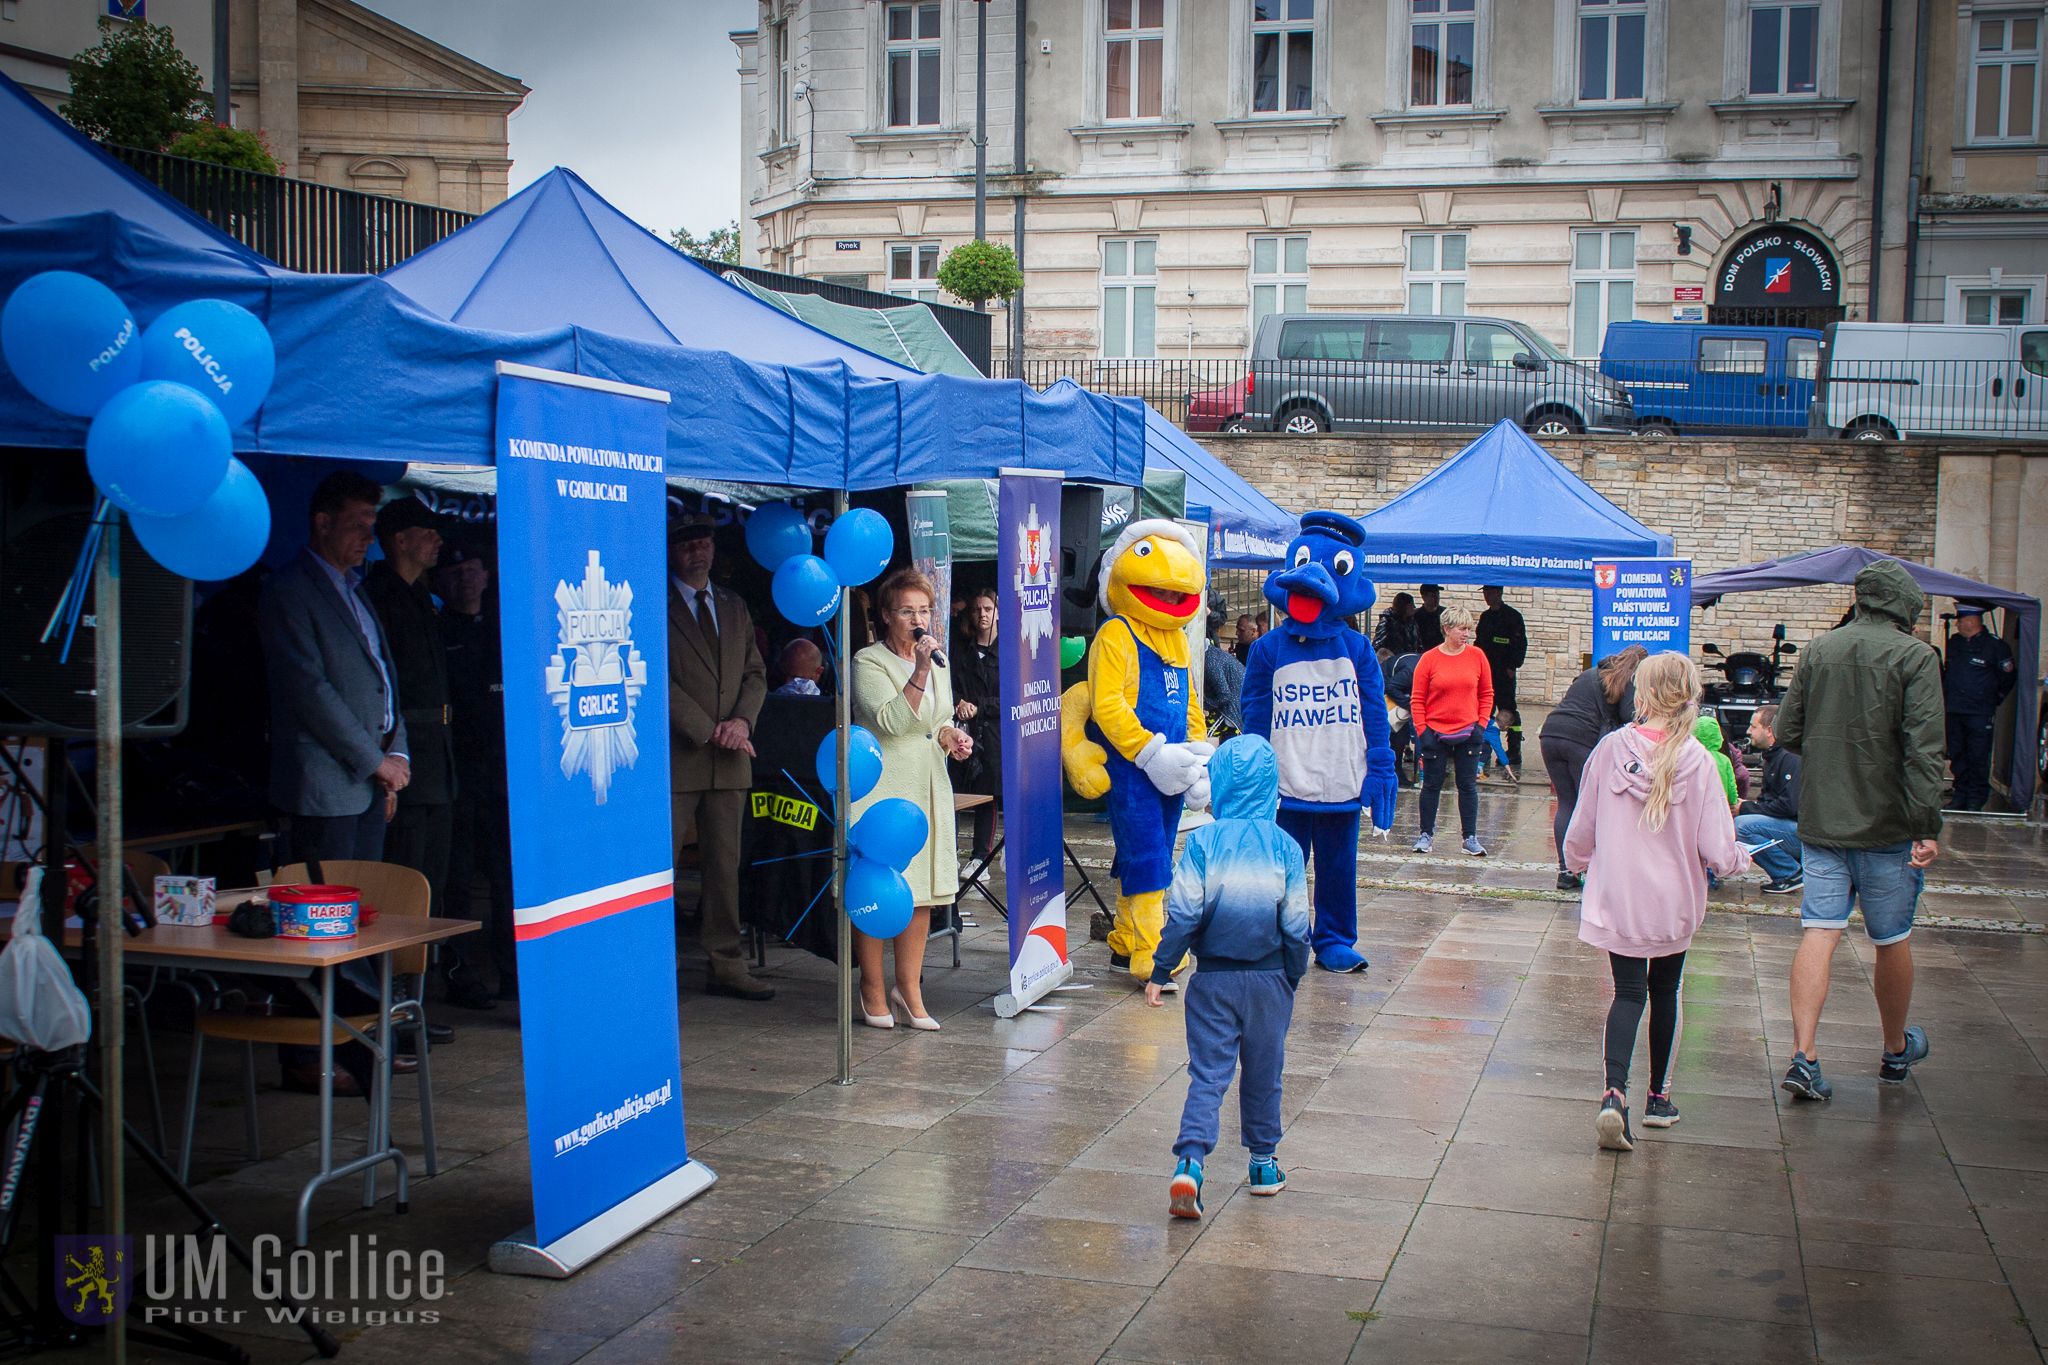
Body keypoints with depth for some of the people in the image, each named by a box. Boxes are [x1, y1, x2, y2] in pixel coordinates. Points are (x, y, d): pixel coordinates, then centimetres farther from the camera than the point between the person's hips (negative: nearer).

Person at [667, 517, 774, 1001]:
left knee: (725, 865, 8)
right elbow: (658, 680, -9)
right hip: (676, 757, -5)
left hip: (729, 759, 6)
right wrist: (708, 731, -12)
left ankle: (726, 966, 13)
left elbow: (755, 672, 14)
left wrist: (742, 720, -5)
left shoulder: (734, 607, 17)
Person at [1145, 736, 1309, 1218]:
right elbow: (1296, 926, -2)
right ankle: (1264, 1163, 28)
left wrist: (1159, 972, -1)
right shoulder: (1286, 847, -5)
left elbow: (1183, 916, -10)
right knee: (1263, 1072, 16)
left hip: (1213, 979, -1)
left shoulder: (1202, 842, -8)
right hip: (1269, 979, 1)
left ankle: (1190, 1159, -16)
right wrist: (1293, 977, 12)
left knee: (1207, 1073, 2)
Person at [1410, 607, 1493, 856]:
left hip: (1468, 734, 1)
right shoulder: (1429, 659, -5)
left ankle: (1471, 838, 12)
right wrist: (1422, 730, -7)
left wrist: (1481, 724, 0)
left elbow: (1486, 693, 8)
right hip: (1435, 733, -1)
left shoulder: (1477, 656, 0)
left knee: (1468, 786, 5)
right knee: (1432, 785, 7)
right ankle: (1427, 834, 18)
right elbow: (1417, 699, -2)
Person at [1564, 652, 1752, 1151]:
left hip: (1615, 899, 0)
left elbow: (1581, 830, 1)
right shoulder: (1696, 761, -14)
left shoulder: (1610, 749, -9)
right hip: (1674, 903, 0)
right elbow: (1716, 851, -13)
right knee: (1665, 992, 19)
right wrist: (1741, 857, 10)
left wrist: (1578, 861, 23)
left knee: (1628, 993, 6)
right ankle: (1659, 1096, 29)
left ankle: (1614, 1092, -15)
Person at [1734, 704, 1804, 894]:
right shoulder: (1772, 757, 15)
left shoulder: (1791, 759, -17)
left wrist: (1745, 808, -14)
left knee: (1742, 825, -24)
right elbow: (1767, 799, 19)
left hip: (1804, 830, -10)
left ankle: (1791, 874, -12)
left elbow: (1788, 806, -24)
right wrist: (1744, 805, -1)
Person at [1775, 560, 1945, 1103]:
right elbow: (1924, 749, -17)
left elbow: (1787, 733, 6)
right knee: (1893, 940, 13)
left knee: (1819, 934, 0)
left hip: (1820, 820, 3)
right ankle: (1897, 1050, 32)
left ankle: (1803, 1055, -11)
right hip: (1887, 827, -3)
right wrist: (1928, 825, -17)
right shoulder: (1916, 657, -9)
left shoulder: (1818, 650, 3)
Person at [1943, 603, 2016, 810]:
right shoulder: (1954, 642, 10)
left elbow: (2008, 678, 1)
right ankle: (1961, 794, 19)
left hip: (1980, 714, -6)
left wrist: (1994, 701, 5)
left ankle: (1977, 798, 7)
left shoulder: (1995, 646, -8)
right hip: (1954, 711, 6)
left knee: (1978, 758, -2)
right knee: (1957, 755, 9)